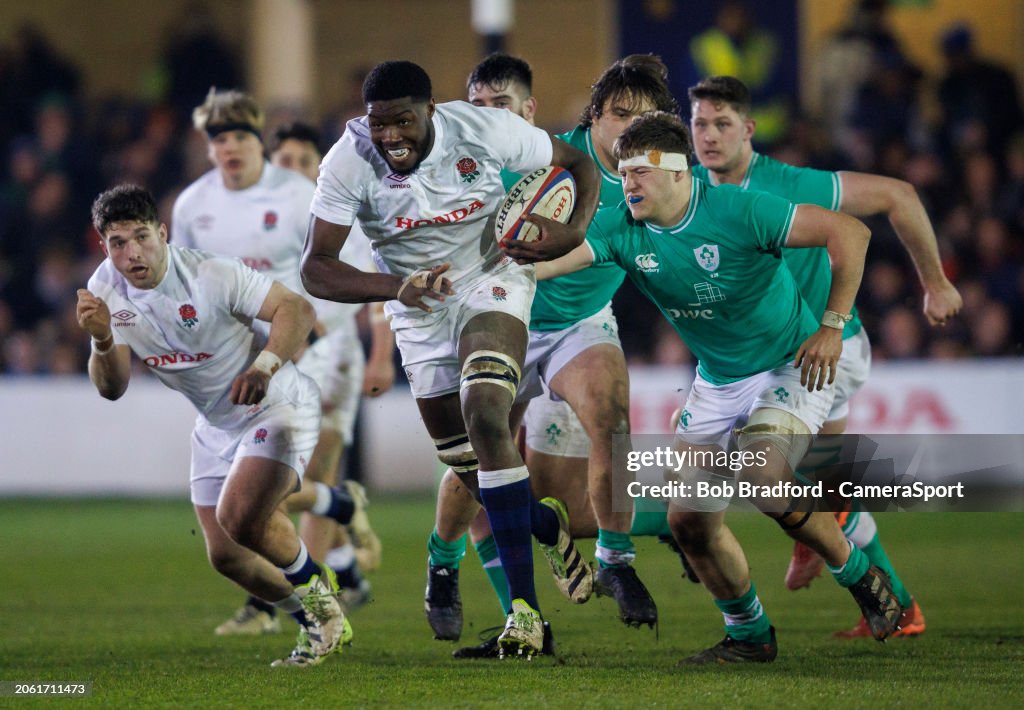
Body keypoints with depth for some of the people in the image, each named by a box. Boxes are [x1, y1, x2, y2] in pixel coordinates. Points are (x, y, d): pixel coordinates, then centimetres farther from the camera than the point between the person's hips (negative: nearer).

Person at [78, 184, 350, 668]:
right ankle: (317, 625, 26)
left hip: (278, 405, -7)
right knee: (225, 555, 4)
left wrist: (264, 366, -39)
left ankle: (314, 586, 4)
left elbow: (297, 309, -23)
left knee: (239, 518, -26)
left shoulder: (211, 275, -25)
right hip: (216, 424, 7)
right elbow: (111, 388, -9)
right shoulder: (106, 291, -8)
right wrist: (103, 342, -30)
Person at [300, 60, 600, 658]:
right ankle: (548, 526, 42)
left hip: (492, 278, -3)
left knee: (485, 414, -26)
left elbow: (580, 165, -6)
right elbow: (316, 267, -22)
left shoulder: (483, 130, -22)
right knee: (466, 464, 8)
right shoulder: (350, 162, -21)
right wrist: (396, 288, -38)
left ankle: (523, 606, -26)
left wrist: (573, 232, -25)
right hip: (420, 310, 3)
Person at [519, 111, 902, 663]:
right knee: (690, 522, -1)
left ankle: (858, 574, -6)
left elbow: (849, 233, -20)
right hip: (717, 384, 6)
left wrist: (832, 326, -22)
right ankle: (748, 634, 22)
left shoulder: (738, 211, -23)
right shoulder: (621, 229, -9)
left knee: (761, 476, -30)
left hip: (790, 367, -6)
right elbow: (546, 260, -18)